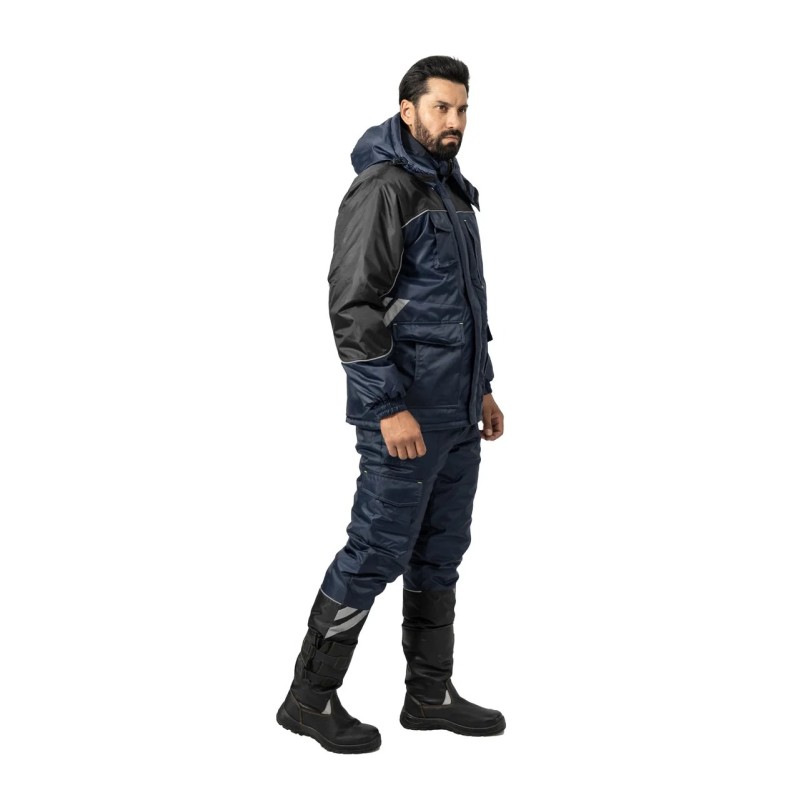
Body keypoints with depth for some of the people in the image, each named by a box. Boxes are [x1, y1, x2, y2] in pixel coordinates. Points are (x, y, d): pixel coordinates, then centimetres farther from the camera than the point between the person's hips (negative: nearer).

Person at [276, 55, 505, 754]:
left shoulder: (451, 191, 17)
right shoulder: (383, 189, -13)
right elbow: (354, 306, -19)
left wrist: (483, 387, 21)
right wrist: (390, 407, -23)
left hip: (456, 415, 9)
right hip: (406, 412, -9)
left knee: (441, 554, 13)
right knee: (376, 554, -3)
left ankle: (432, 696, 24)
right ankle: (311, 699, 10)